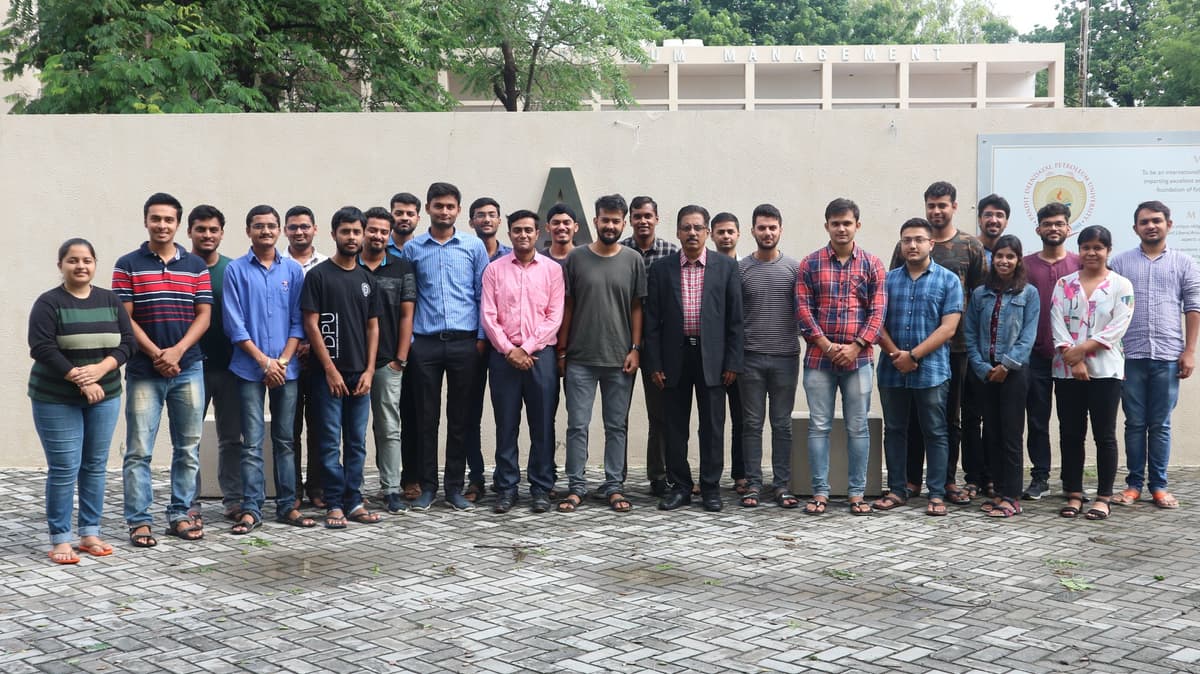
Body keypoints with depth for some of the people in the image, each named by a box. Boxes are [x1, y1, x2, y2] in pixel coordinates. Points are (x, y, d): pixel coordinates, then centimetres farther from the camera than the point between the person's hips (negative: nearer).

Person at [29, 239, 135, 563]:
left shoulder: (110, 301, 7)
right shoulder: (48, 303, -5)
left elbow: (126, 343, 2)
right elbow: (43, 349, -13)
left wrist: (100, 369, -15)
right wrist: (80, 379, -19)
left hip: (104, 396, 4)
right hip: (56, 400, -4)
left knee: (95, 466, 7)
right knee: (64, 469, -4)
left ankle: (90, 534, 17)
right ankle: (60, 540, 5)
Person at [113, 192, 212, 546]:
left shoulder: (196, 265, 8)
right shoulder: (128, 265, 2)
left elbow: (204, 315, 4)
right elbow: (124, 318, -3)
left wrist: (177, 351, -11)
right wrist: (156, 354, -13)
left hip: (189, 369, 2)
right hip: (143, 371, -2)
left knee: (188, 448, 7)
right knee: (138, 450, -2)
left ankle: (180, 515, 16)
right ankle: (138, 521, 4)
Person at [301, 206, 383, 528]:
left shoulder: (367, 279, 13)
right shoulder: (318, 275, -2)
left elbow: (373, 326, 13)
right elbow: (311, 324, -6)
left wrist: (369, 371, 2)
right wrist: (330, 369, -11)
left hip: (360, 374, 5)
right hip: (328, 373, -5)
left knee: (357, 442, 8)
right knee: (331, 442, -1)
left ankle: (354, 502, 15)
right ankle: (334, 504, 5)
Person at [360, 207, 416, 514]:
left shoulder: (402, 269, 6)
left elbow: (406, 315, 5)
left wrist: (400, 359, -1)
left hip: (388, 361, 0)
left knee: (389, 428, 1)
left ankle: (392, 489, 5)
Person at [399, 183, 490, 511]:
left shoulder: (474, 247, 6)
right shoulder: (412, 249, 7)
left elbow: (483, 294, 6)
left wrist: (482, 337, 0)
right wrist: (407, 339, 2)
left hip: (464, 342, 0)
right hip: (425, 342, 0)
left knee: (461, 417, 4)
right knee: (426, 416, 4)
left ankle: (455, 487, 13)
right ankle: (427, 486, 13)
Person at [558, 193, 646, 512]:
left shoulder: (633, 260, 4)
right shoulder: (576, 258, 2)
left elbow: (637, 308, 6)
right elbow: (567, 307, 5)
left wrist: (635, 349, -2)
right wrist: (561, 351, 3)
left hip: (619, 360, 1)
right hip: (580, 359, 0)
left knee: (617, 426, 7)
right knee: (577, 425, 2)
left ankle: (614, 487, 15)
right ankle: (576, 487, 10)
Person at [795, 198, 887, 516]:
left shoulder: (873, 265, 5)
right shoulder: (810, 264, 5)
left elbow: (878, 311, 0)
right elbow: (803, 308, -1)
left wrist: (855, 346, -11)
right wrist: (826, 346, -10)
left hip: (858, 358, 0)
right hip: (819, 358, 0)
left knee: (858, 427, 4)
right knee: (818, 426, 2)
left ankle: (857, 493, 10)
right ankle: (820, 492, 8)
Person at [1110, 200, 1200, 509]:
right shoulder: (1120, 262, 8)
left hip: (1168, 356, 0)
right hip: (1130, 356, 0)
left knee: (1160, 425, 5)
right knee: (1134, 423, 5)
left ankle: (1158, 486, 12)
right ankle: (1134, 484, 12)